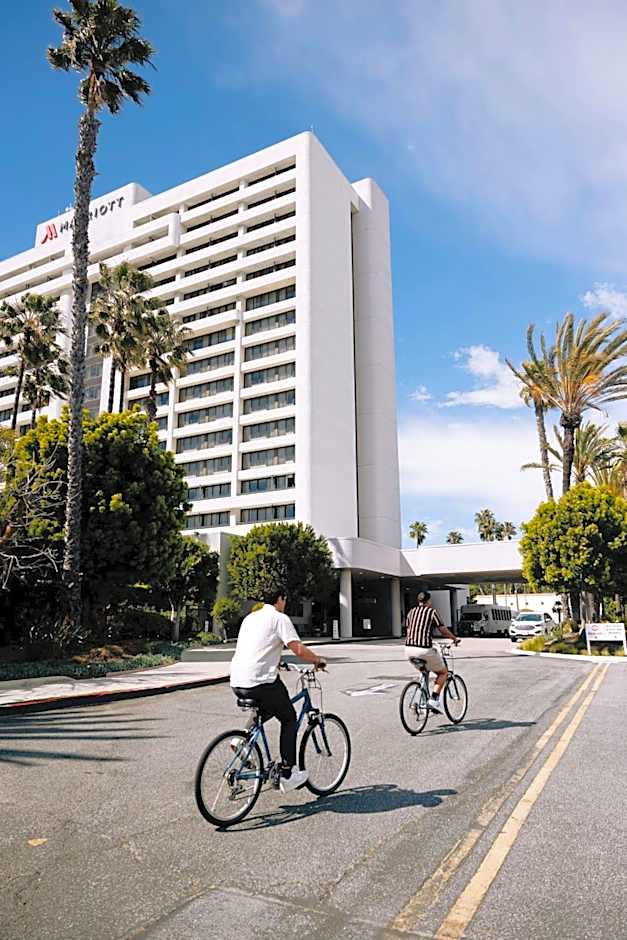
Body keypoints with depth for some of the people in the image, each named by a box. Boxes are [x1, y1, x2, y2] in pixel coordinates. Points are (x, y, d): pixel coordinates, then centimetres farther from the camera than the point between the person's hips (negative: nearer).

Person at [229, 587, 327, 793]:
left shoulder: (250, 618, 19)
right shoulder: (280, 618, -4)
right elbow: (299, 650, -14)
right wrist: (318, 660, 4)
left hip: (237, 683, 7)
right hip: (261, 682, -7)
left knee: (267, 708, 32)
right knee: (289, 719, 14)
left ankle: (243, 738, 14)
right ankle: (287, 774, 14)